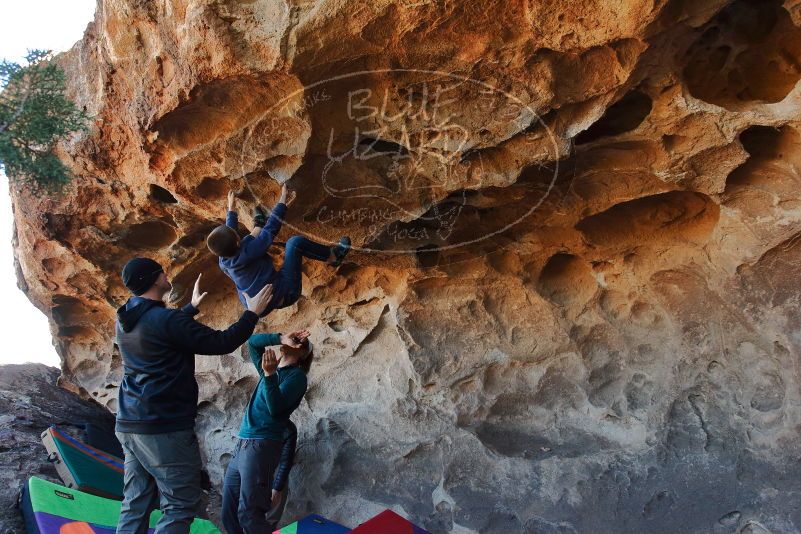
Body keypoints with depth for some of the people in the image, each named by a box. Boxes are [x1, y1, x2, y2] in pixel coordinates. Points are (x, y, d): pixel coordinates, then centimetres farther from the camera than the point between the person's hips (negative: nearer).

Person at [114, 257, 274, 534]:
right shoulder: (164, 318, -18)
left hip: (129, 424, 9)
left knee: (135, 504, 12)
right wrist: (252, 313, -2)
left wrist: (191, 307, 40)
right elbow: (221, 343, -14)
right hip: (165, 427, -9)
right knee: (180, 505, -3)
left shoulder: (124, 320, 9)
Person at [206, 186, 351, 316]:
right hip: (284, 295, -8)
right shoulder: (246, 253, -31)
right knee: (295, 242, -8)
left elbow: (230, 229, 12)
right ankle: (333, 256, 10)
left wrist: (231, 207, 26)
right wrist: (283, 199, -14)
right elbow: (271, 229, -22)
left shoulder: (223, 260, -8)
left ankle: (259, 224, 48)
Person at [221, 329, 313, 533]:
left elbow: (276, 407, -16)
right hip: (241, 446, 8)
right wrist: (280, 337, 8)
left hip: (261, 447, -8)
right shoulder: (272, 369, 17)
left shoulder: (296, 376, -4)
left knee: (249, 513, -12)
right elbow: (253, 342, 22)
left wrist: (269, 375, -26)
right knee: (229, 514, 7)